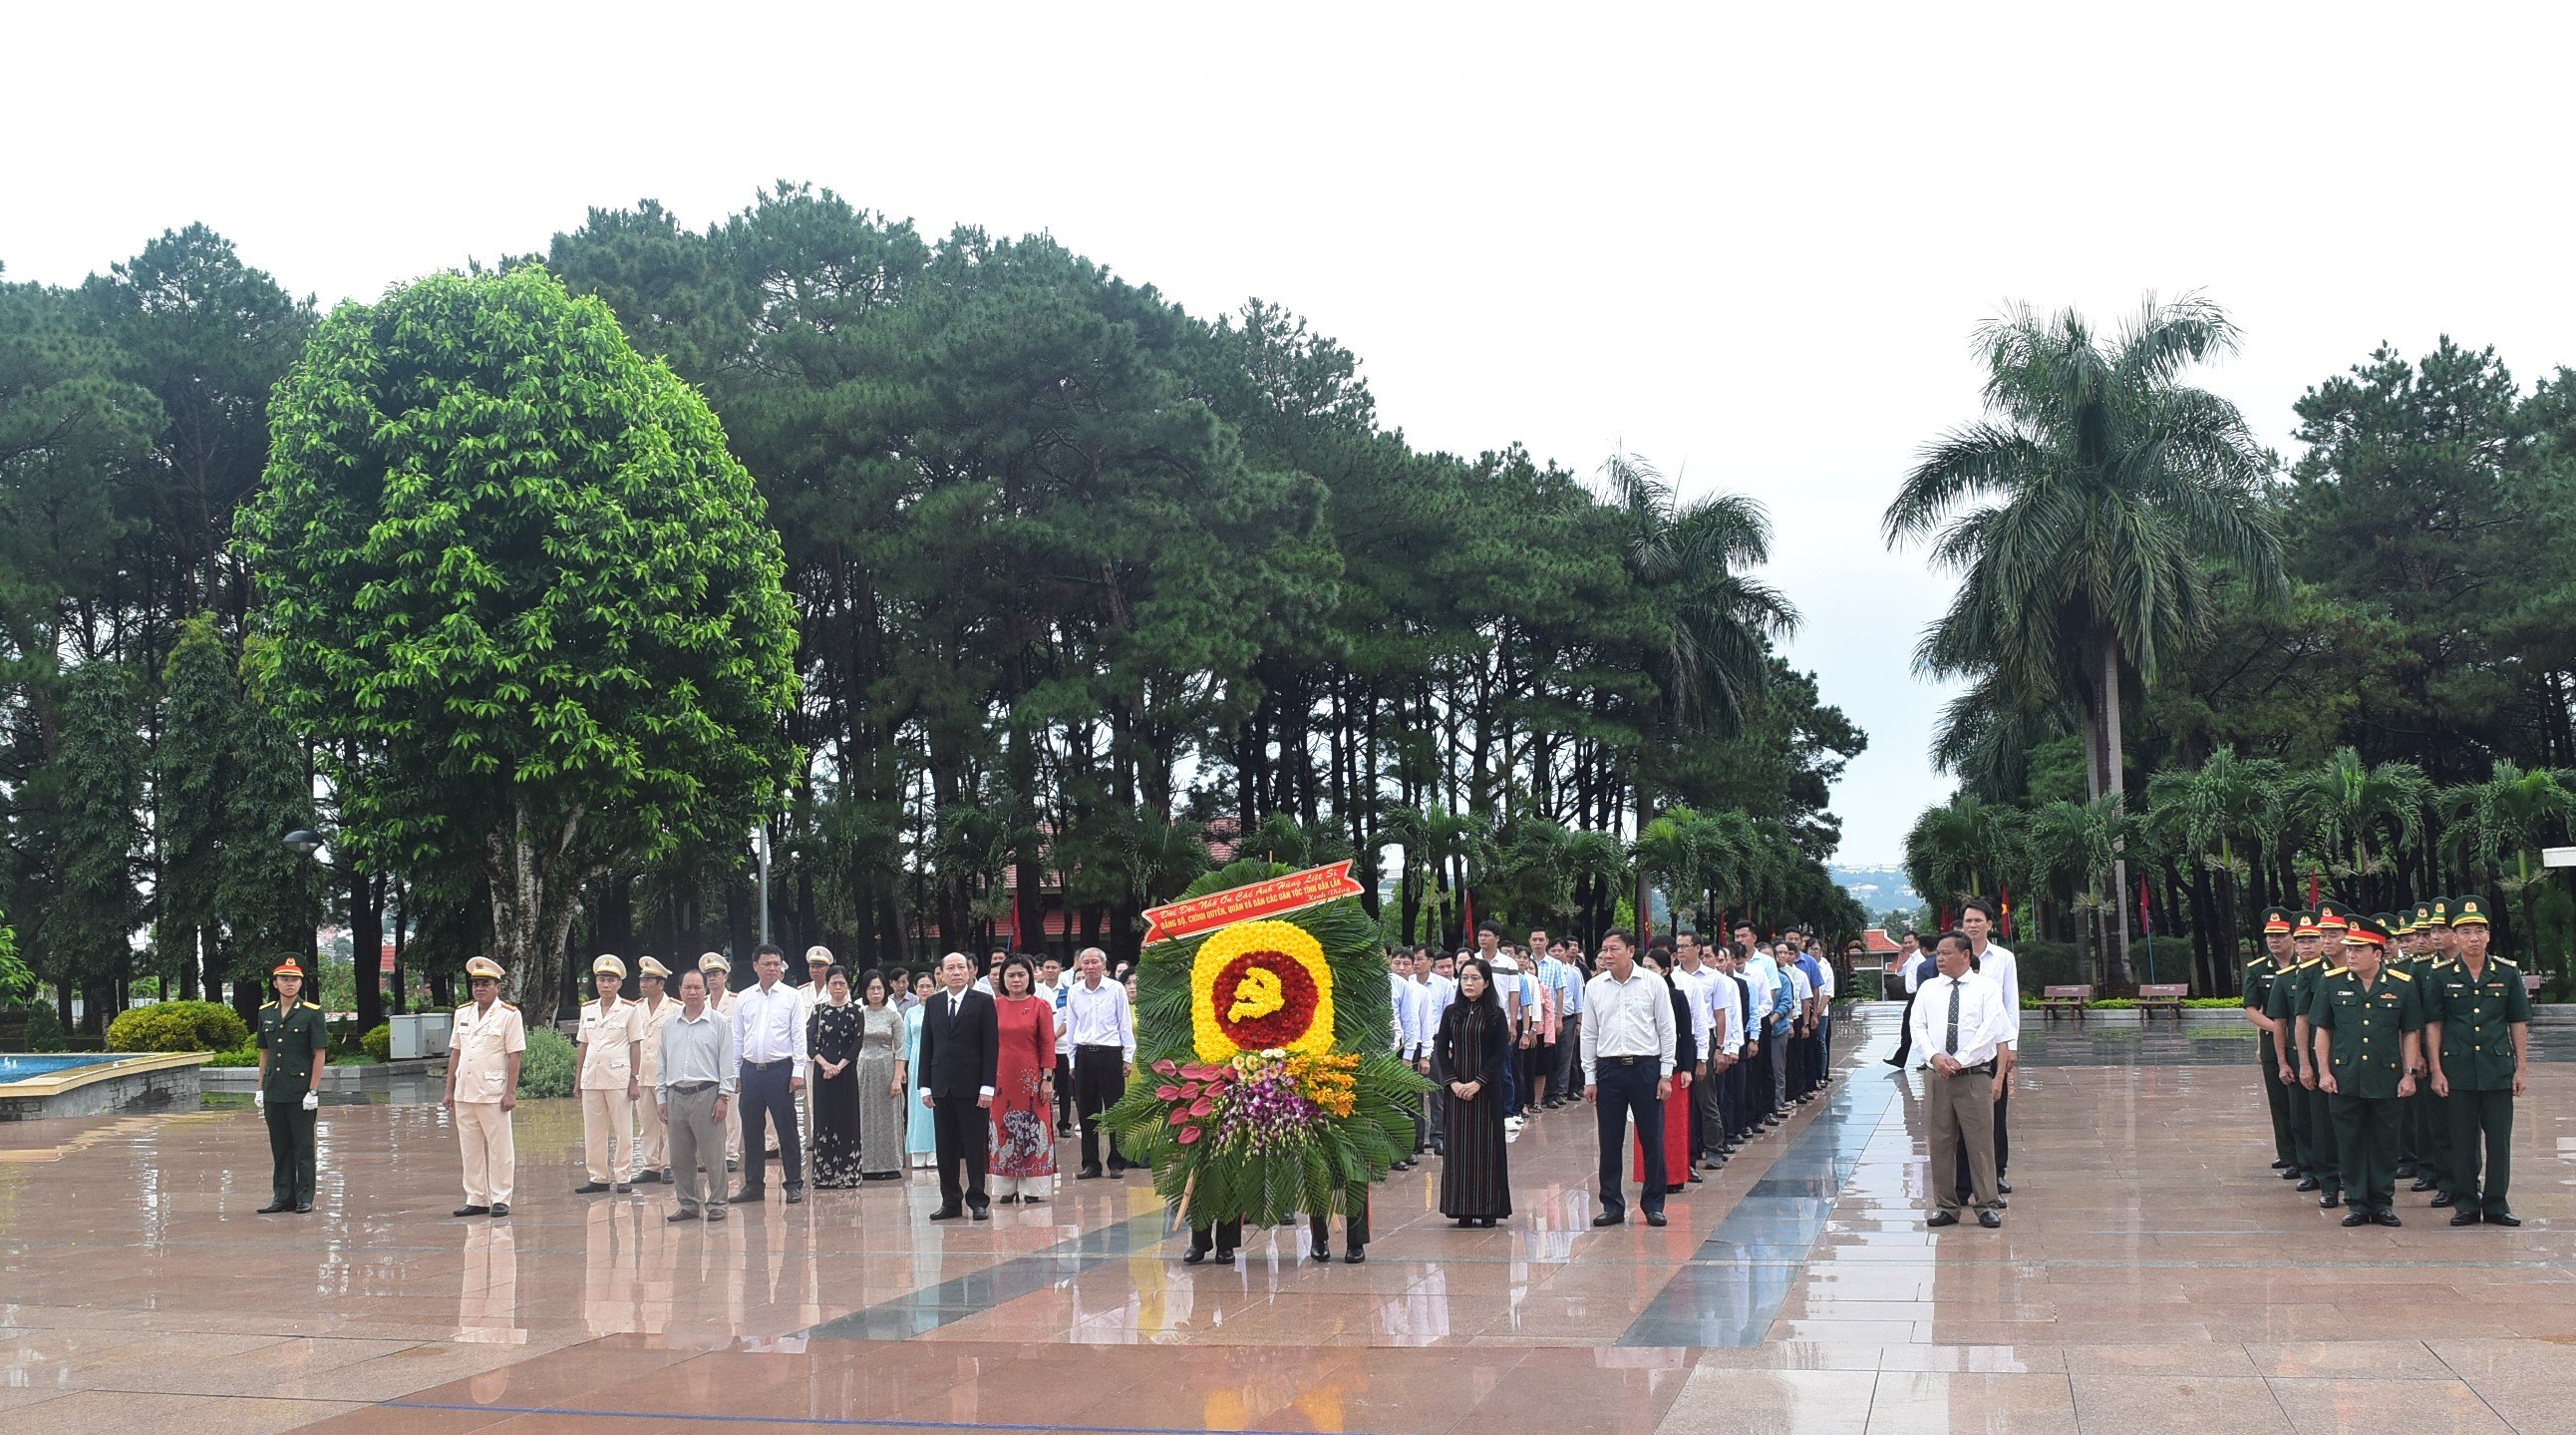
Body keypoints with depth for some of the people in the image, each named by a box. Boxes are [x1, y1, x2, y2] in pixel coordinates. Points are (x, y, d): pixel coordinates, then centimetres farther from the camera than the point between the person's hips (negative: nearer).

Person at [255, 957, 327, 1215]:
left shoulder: (312, 1013, -5)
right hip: (274, 1093, 5)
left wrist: (313, 1091, -12)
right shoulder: (266, 1013, 9)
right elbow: (264, 1053, 15)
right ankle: (282, 1197, 15)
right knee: (279, 1148, 9)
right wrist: (261, 1089, 10)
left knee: (303, 1147, 1)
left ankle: (304, 1198, 7)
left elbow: (320, 1054, -7)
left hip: (301, 1093, -5)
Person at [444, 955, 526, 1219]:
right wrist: (449, 1091, 11)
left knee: (499, 1149, 0)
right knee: (470, 1149, 9)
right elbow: (455, 1053, 15)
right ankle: (476, 1199, 16)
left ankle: (500, 1200, 6)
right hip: (465, 1094, 5)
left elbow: (515, 1056, -7)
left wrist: (511, 1093, -12)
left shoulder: (509, 1015, -4)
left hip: (493, 1094, -5)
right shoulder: (462, 1014, 13)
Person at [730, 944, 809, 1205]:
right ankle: (753, 1185, 17)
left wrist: (798, 1071, -8)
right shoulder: (743, 999, 9)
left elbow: (799, 1036, -1)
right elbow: (737, 1038, 12)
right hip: (751, 1069, 3)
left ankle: (794, 1184, 7)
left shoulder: (792, 997, 1)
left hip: (780, 1069, -3)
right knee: (751, 1130, 8)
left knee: (787, 1129, 0)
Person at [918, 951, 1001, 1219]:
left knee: (975, 1147, 0)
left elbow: (991, 1047, -4)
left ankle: (978, 1201, 8)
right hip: (941, 1086, 4)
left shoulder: (983, 1002, -1)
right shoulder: (933, 1003, 10)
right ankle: (950, 1202, 14)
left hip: (971, 1086, -4)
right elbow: (926, 1046, 11)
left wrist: (987, 1087, -11)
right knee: (946, 1148, 7)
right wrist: (925, 1086, 4)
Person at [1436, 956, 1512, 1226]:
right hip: (1455, 1088, 2)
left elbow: (1501, 1053, -5)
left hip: (1485, 1089, -2)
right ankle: (1463, 1209, 5)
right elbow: (1441, 1049, 5)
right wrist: (1453, 1081, -8)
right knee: (1458, 1145, 2)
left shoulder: (1495, 1014, 0)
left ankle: (1487, 1208, 3)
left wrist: (1478, 1082, -13)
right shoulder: (1451, 1013, 7)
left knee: (1486, 1145, -1)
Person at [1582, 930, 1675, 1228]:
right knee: (1609, 1142, 5)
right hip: (1608, 1069, 2)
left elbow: (1666, 1030, 1)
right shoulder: (1594, 987, 5)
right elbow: (1589, 1034, 10)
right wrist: (1589, 1078, 6)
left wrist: (1665, 1074, -3)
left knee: (1652, 1141, 2)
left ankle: (1653, 1205, 13)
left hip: (1646, 1068, -2)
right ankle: (1612, 1206, 14)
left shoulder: (1653, 983, -1)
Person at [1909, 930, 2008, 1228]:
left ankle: (1987, 1206, 7)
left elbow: (1990, 1030, -9)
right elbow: (1918, 1027, 6)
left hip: (1975, 1074, -4)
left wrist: (1959, 1060, -15)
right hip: (1936, 1076, 4)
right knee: (1940, 1144, 6)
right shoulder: (1929, 988, 12)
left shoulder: (1987, 988, 0)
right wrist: (1935, 1056, -12)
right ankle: (1946, 1206, 13)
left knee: (1980, 1142, -2)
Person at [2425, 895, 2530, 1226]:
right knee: (2462, 1140, 4)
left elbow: (2519, 1023, 7)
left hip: (2498, 1069, 1)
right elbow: (2432, 1026, 2)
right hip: (2457, 1071, -1)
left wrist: (2522, 1068, 2)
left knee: (2499, 1139, 3)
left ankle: (2496, 1204, 12)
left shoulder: (2508, 973, 3)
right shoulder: (2441, 977, 0)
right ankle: (2465, 1204, 12)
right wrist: (2436, 1071, -3)